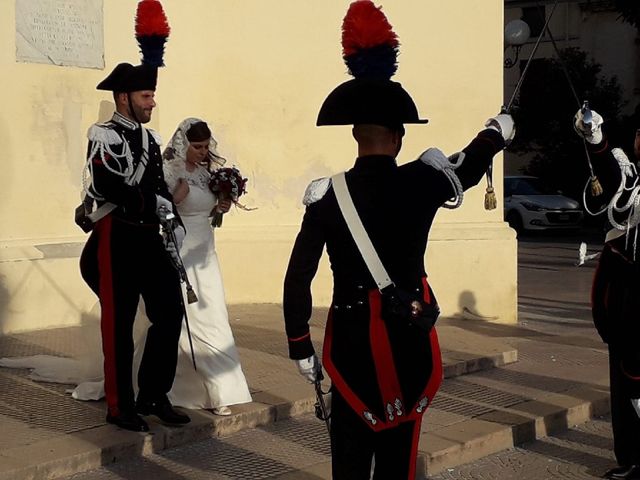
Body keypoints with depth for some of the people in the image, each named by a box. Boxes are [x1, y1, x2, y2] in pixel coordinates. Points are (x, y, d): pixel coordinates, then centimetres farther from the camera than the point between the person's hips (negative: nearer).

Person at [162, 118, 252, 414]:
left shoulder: (205, 172, 10)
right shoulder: (168, 172, -11)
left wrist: (220, 208, 3)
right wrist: (175, 198, -25)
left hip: (205, 254, 7)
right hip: (180, 254, -7)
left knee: (213, 319, 4)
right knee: (193, 322, -3)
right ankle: (218, 389, 3)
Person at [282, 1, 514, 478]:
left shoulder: (326, 195, -7)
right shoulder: (422, 183, -7)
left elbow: (297, 279, -7)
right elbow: (470, 166, 16)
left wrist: (300, 347, 3)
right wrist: (498, 130, 37)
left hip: (350, 337, 0)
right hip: (409, 336, 0)